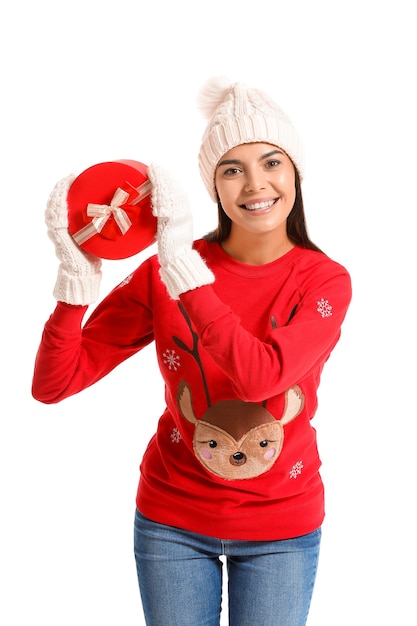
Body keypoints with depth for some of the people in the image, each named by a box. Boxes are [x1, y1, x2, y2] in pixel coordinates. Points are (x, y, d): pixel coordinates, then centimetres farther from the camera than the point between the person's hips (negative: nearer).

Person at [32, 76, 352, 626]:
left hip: (281, 528, 0)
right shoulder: (163, 271, -11)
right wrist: (76, 274, -28)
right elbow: (52, 385, -14)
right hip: (173, 522, 0)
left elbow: (262, 376, -30)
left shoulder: (326, 282, -11)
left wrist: (182, 263, -32)